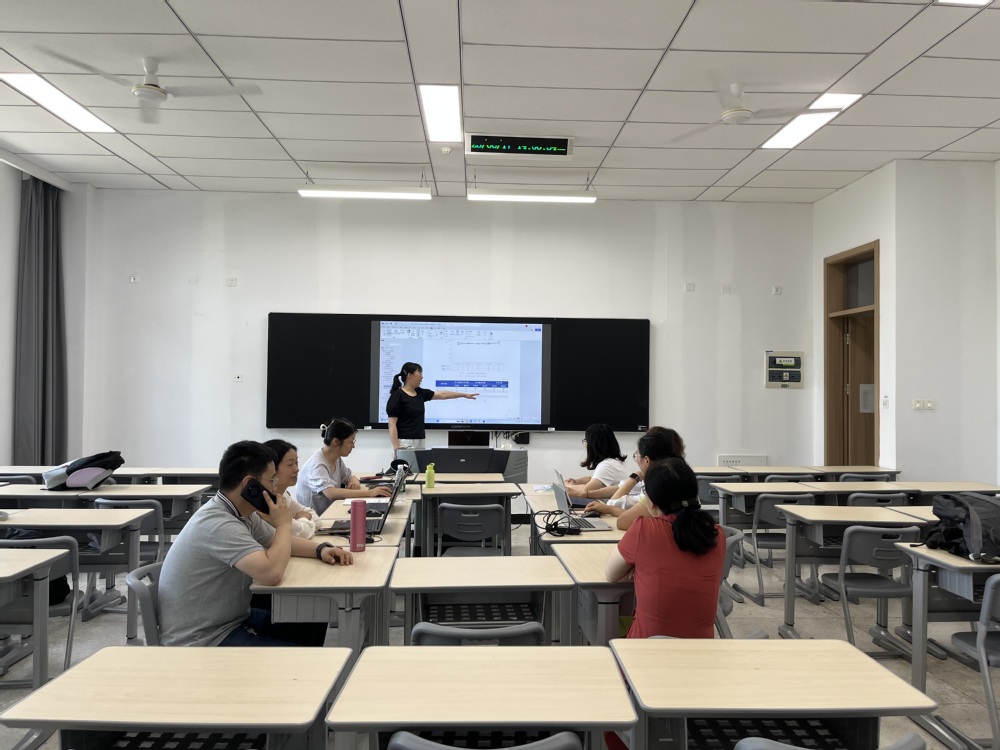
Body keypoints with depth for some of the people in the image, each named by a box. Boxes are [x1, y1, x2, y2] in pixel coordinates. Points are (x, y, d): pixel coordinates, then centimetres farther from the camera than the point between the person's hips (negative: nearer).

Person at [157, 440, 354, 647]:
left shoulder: (242, 512, 1)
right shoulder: (218, 524, -28)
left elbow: (279, 542, 17)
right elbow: (271, 574, -38)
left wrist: (321, 549, -1)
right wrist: (284, 524, -21)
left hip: (233, 619, 9)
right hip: (203, 641, -9)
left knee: (314, 627, 8)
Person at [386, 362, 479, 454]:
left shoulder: (420, 393, 12)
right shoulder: (397, 396, -11)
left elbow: (442, 394, 22)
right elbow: (392, 424, -13)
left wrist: (465, 395, 28)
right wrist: (396, 448, -19)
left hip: (419, 442, 8)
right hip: (405, 443, -8)